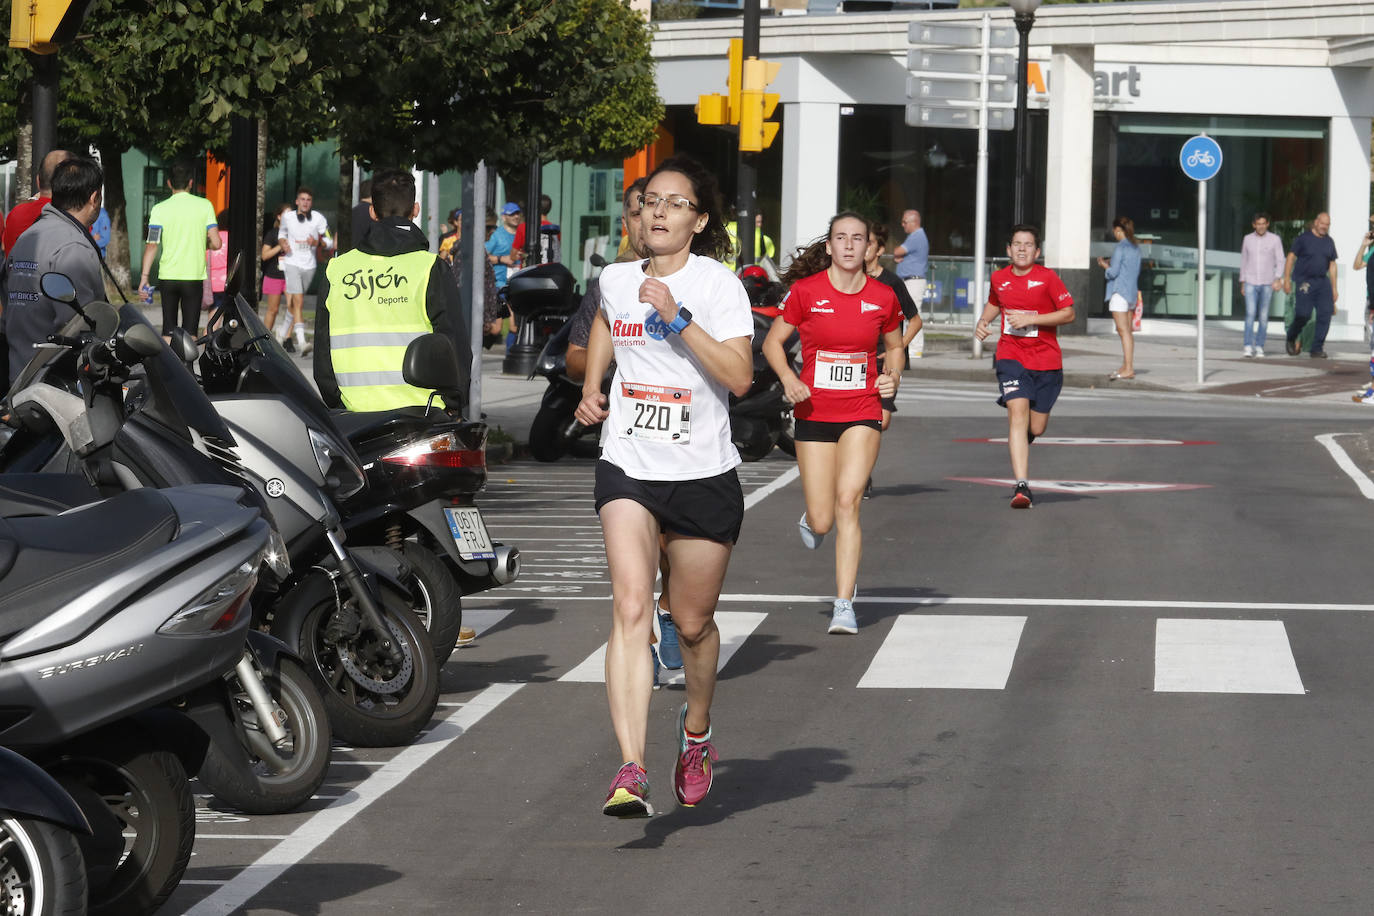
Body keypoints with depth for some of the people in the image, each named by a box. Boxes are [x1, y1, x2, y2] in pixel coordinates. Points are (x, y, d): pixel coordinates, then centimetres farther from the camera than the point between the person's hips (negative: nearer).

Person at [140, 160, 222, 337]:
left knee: (168, 329, 10)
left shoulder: (160, 209, -3)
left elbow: (152, 245, -6)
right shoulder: (205, 206, -3)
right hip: (194, 276, -1)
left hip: (167, 276, 1)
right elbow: (216, 243, -5)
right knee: (190, 330, 3)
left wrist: (144, 276, -1)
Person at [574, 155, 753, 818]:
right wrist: (591, 388, 17)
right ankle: (631, 771, -25)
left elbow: (739, 376, -20)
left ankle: (696, 731, 42)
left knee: (692, 622, 11)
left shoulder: (718, 285, -8)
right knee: (630, 608, -16)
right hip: (628, 467, 2)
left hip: (703, 476, -2)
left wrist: (677, 316, -26)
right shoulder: (617, 280, 6)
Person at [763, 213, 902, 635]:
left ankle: (844, 605, -12)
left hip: (862, 413, 0)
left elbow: (895, 346, 18)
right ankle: (810, 518, 42)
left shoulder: (882, 297, 0)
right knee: (822, 521, 2)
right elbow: (772, 342, 4)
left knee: (847, 503, -16)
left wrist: (893, 376, -2)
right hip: (814, 414, 0)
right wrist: (789, 379, -13)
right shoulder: (805, 291, -5)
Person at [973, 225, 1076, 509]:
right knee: (1018, 412, -20)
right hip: (1011, 356, 1)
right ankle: (1021, 486, -25)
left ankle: (1019, 442, 46)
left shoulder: (1047, 277, -7)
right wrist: (983, 321, 7)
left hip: (1046, 360, -1)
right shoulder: (999, 279, 6)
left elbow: (1068, 313, -9)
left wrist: (1029, 319, -16)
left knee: (1036, 428, 5)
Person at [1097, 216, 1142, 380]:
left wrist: (1105, 266, 6)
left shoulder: (1120, 247, -12)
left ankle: (1128, 368, -15)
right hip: (1132, 292, 9)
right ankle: (1126, 366, 17)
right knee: (1128, 331, 12)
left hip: (1120, 292, -9)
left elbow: (1114, 272, -15)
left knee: (1123, 331, -10)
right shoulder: (1135, 247, 13)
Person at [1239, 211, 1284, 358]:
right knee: (1250, 314, -13)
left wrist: (1278, 280, -18)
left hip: (1267, 284, 0)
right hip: (1251, 283, 0)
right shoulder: (1247, 239, 4)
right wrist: (1242, 284, 11)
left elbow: (1280, 262, -3)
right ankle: (1248, 347, -15)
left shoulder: (1275, 239, -2)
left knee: (1263, 317, 2)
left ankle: (1259, 347, 13)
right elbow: (1244, 262, 12)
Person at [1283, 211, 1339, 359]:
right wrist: (1286, 279, -10)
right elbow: (1290, 258, -2)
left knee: (1326, 313, -8)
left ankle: (1317, 349, -3)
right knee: (1303, 315, -8)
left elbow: (1332, 265, 17)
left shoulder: (1329, 242, 13)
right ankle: (1291, 340, 21)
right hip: (1304, 282, -5)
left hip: (1322, 282, 5)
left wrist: (1334, 288, 15)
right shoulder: (1303, 239, -2)